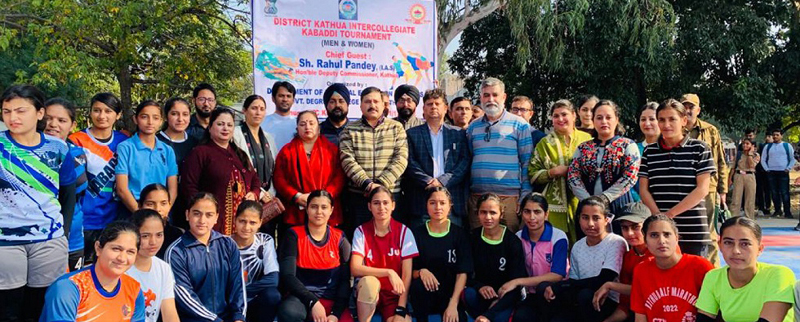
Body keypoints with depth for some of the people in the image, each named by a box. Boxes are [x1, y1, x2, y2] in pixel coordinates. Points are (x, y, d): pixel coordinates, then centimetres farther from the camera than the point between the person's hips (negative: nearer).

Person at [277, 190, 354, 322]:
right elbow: (287, 276, -9)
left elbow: (345, 279, 2)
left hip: (332, 300, 1)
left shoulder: (340, 238, 6)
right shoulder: (293, 235, -1)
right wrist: (313, 302, -20)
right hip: (302, 298, -1)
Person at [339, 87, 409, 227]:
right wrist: (366, 184, -17)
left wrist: (381, 184, -14)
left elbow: (401, 159, -3)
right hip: (358, 196, 0)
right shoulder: (349, 130, 6)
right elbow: (347, 160, -5)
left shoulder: (397, 127, 6)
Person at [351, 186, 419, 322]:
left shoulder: (404, 232, -5)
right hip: (368, 293, 2)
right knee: (369, 282, -33)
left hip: (395, 294, -1)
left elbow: (407, 275, -8)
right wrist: (389, 272, -25)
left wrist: (401, 310, -16)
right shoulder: (361, 231, -4)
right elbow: (355, 269, -16)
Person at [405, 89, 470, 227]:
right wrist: (428, 182, -13)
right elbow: (410, 163, 2)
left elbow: (465, 163, 5)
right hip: (422, 200, -1)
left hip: (453, 200, 1)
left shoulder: (459, 134, 15)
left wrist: (442, 181, -9)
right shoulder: (412, 134, 12)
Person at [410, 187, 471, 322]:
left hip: (451, 293, -1)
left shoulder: (459, 233, -1)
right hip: (424, 296, 1)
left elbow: (462, 273, -6)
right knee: (419, 284, -32)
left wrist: (453, 304, -17)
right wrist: (421, 272, -23)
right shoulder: (417, 233, -2)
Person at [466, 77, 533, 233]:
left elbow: (527, 163, 0)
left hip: (509, 196, -3)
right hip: (477, 196, 3)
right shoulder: (473, 127, 13)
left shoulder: (519, 125, 3)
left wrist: (525, 197, -6)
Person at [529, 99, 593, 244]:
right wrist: (552, 172, -11)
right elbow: (532, 174, 4)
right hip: (555, 207, -1)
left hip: (581, 204, 1)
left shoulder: (587, 139, 10)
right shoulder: (545, 143, 9)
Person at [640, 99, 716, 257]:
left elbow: (702, 189, -4)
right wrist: (659, 216, -10)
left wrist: (670, 213, -11)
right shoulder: (649, 152, 10)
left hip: (693, 231, -2)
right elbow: (643, 189, 6)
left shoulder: (699, 149, 2)